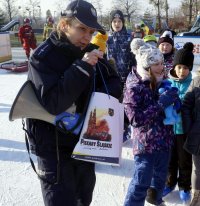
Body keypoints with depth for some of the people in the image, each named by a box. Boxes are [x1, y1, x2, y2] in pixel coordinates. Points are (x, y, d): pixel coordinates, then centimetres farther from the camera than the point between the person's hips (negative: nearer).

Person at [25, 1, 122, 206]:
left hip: (84, 141, 6)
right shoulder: (43, 56, -18)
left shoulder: (90, 52, 0)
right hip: (53, 147, -6)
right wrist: (82, 67, -32)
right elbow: (52, 103, -29)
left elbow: (114, 82, 6)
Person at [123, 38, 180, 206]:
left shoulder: (162, 82, 3)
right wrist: (160, 104, -28)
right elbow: (135, 119, -23)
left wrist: (173, 100, -3)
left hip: (164, 139, 8)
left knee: (161, 175, 25)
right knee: (141, 182, -1)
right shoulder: (134, 88, -19)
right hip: (145, 142, -7)